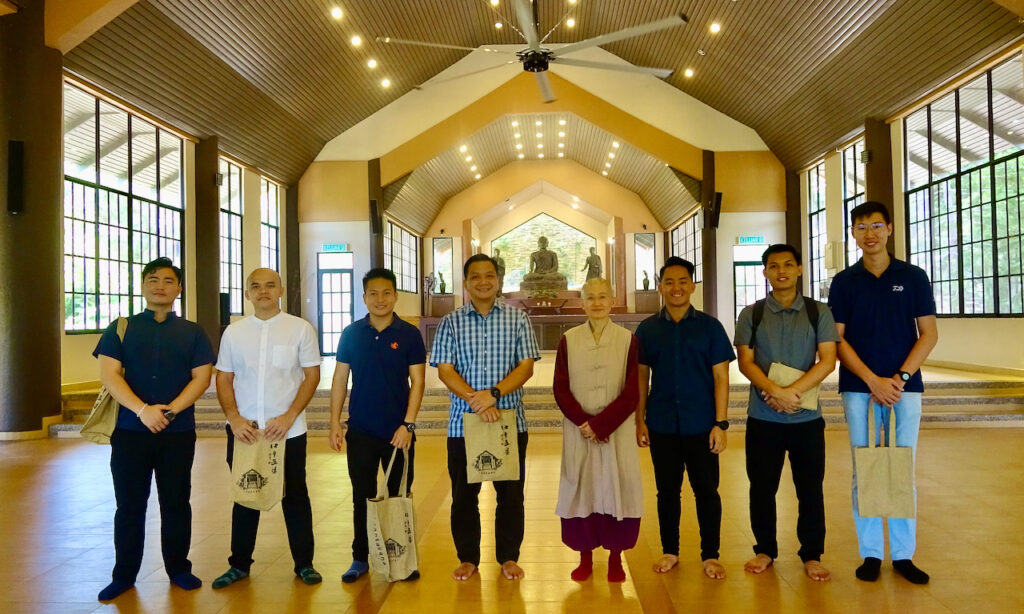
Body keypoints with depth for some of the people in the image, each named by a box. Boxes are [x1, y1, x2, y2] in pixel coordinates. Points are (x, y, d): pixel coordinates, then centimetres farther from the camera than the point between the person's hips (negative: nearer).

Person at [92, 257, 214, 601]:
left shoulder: (192, 333, 7)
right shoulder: (120, 328, 6)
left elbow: (202, 378, -2)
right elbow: (109, 375, -5)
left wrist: (169, 411, -16)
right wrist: (143, 410, -19)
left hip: (179, 433, 0)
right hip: (129, 431, 0)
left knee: (176, 503, 8)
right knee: (129, 506, 7)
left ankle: (178, 569, 21)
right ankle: (123, 575, 20)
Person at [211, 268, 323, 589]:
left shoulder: (300, 329, -3)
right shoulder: (233, 332, 5)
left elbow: (312, 375, -4)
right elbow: (224, 378, 6)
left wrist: (289, 417, -13)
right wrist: (234, 418, -8)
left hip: (289, 431, -2)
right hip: (243, 430, 2)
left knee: (295, 496, 8)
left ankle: (304, 563, 21)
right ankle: (239, 564, 27)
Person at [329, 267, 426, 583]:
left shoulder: (409, 334, -3)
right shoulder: (351, 333, 2)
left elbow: (417, 382, -5)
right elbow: (340, 379, 4)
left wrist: (407, 424, -12)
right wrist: (334, 423, -1)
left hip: (398, 431, -1)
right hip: (360, 431, 1)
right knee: (362, 497, 10)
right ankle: (360, 558, 23)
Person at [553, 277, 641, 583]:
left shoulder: (627, 340, -1)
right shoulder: (569, 340, 2)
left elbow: (632, 393, -5)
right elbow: (560, 389, 0)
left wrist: (600, 424, -13)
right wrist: (584, 422, -13)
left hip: (617, 430, -1)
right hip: (578, 431, 1)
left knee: (617, 489, 2)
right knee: (581, 490, 5)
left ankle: (615, 558, 19)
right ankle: (585, 558, 20)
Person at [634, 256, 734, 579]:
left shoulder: (709, 326, 0)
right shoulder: (648, 329, 5)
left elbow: (721, 376, -1)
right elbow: (641, 376, 7)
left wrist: (720, 423, -7)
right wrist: (639, 420, 3)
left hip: (701, 425, -1)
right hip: (662, 425, 2)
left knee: (706, 490, 6)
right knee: (667, 490, 11)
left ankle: (711, 555, 22)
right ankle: (670, 551, 26)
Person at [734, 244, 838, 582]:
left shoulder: (819, 312, 2)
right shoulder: (751, 314, 4)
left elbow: (827, 361, -6)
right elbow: (745, 362, -4)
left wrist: (792, 392, -18)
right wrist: (776, 392, -19)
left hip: (807, 417, 0)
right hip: (762, 418, 1)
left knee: (810, 489, 7)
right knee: (762, 487, 9)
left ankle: (812, 555, 22)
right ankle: (765, 550, 25)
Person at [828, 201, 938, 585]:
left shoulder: (913, 277, 5)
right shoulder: (844, 282, 4)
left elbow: (929, 334, 3)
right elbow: (838, 340, 0)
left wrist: (900, 377, -9)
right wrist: (873, 380, -11)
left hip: (904, 386, 0)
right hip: (858, 387, 0)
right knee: (864, 472, 3)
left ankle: (903, 555, 15)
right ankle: (870, 553, 13)